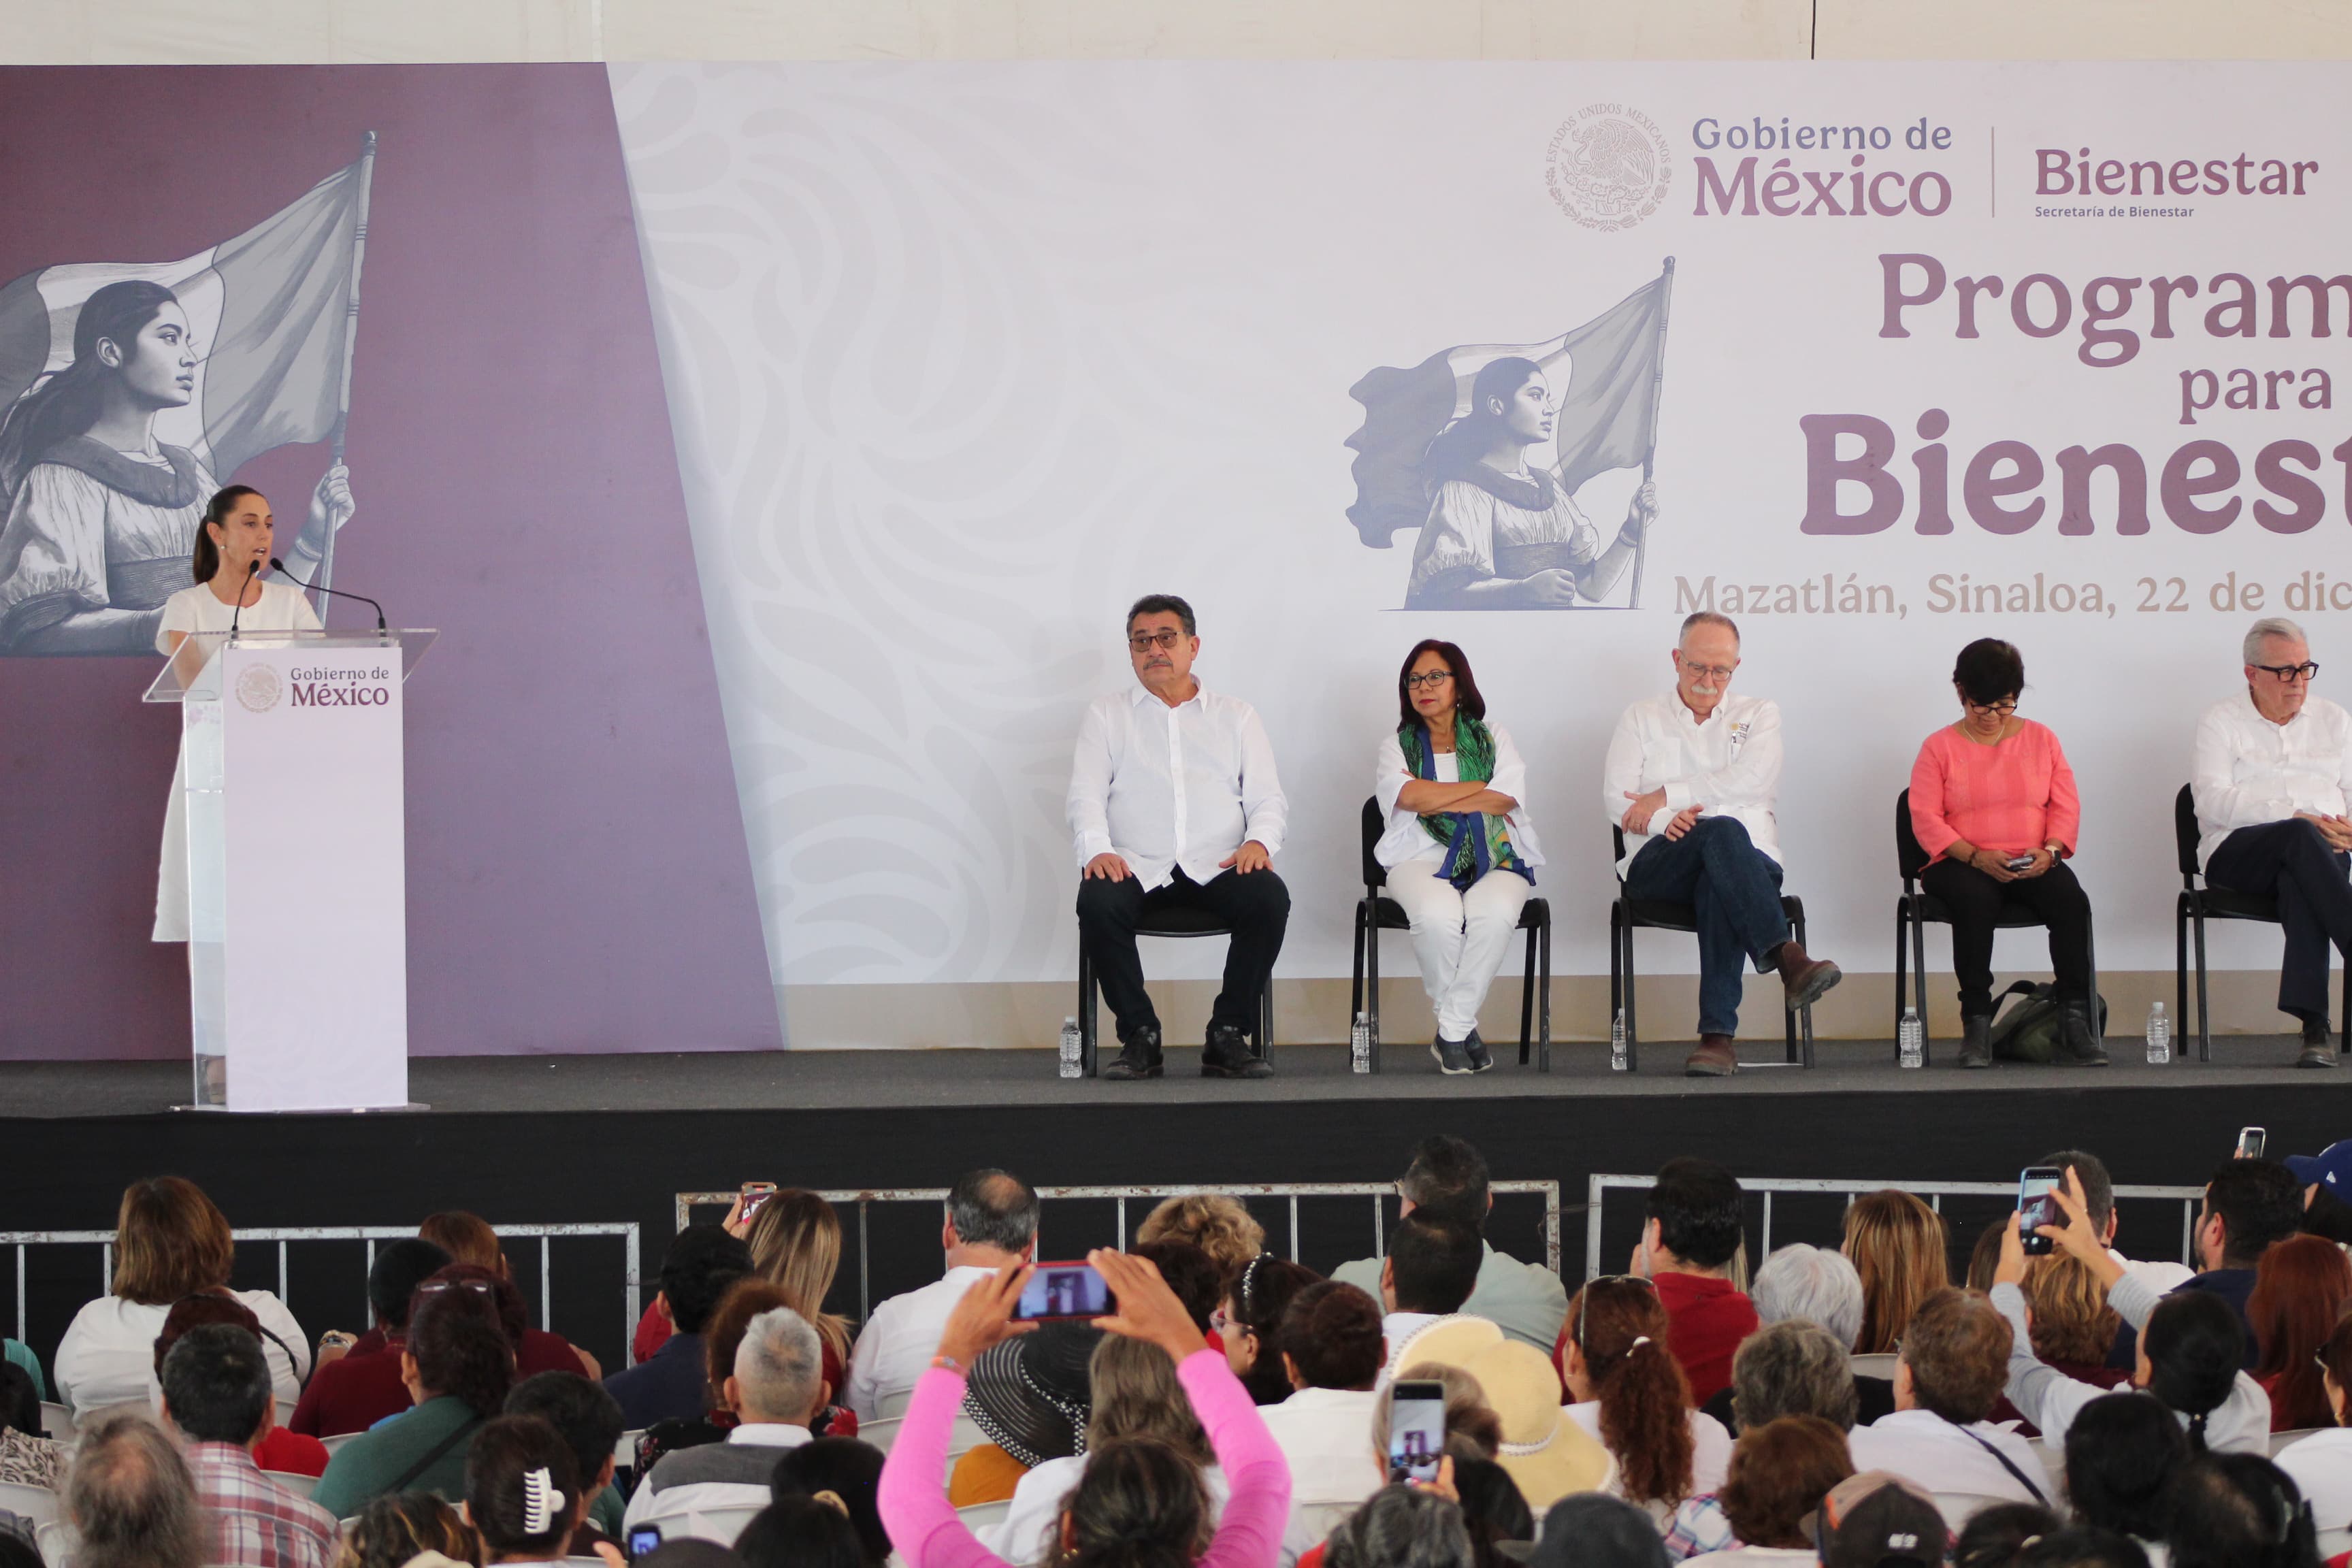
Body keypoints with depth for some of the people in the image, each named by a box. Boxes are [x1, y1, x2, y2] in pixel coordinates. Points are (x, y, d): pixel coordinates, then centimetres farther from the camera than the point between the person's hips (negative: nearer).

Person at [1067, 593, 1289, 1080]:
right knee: (1097, 903, -34)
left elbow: (1268, 798, 12)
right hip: (1136, 869, -1)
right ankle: (1140, 1036, -20)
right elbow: (1086, 794, 6)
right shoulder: (1107, 716, 18)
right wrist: (1096, 850, -15)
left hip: (1217, 870, 1)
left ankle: (1228, 1035, -20)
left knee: (1270, 897, -32)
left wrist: (1259, 842, -12)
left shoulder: (1237, 717, 20)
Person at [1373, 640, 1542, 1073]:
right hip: (1422, 859, 0)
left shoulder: (1493, 739, 19)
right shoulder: (1395, 746, 19)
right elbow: (1407, 796, -5)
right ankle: (1464, 1029, -18)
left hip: (1491, 858, 0)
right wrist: (1481, 788, -2)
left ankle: (1452, 1033, -25)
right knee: (1438, 915, -37)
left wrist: (1433, 802, -4)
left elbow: (1509, 798, -2)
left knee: (1494, 913, -36)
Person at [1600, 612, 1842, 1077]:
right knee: (1723, 832, -36)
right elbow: (1616, 799, 6)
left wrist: (1667, 796, -5)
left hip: (1750, 858, 0)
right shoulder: (1641, 719, 21)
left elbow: (1751, 781, -2)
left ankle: (1718, 1035, -50)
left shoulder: (1759, 715, 19)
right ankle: (1787, 959, -53)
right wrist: (1665, 820, -15)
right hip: (1659, 865, 0)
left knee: (1719, 888, -39)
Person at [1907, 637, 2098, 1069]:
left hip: (2033, 866, 2)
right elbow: (1925, 818, -3)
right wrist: (1976, 856, -18)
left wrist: (2049, 851, -12)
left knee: (2070, 899, -31)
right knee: (1975, 901, -38)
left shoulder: (2041, 739, 15)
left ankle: (2075, 1017, -27)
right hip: (1961, 865, -2)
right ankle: (1976, 1022, -30)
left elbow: (2066, 806, 9)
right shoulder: (1940, 748, 8)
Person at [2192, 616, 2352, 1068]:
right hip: (2236, 853, -2)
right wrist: (2294, 816, -15)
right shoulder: (2221, 722, 10)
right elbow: (2212, 801, -6)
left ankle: (2314, 1025, -48)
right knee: (2301, 839, -38)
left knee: (2300, 882, -38)